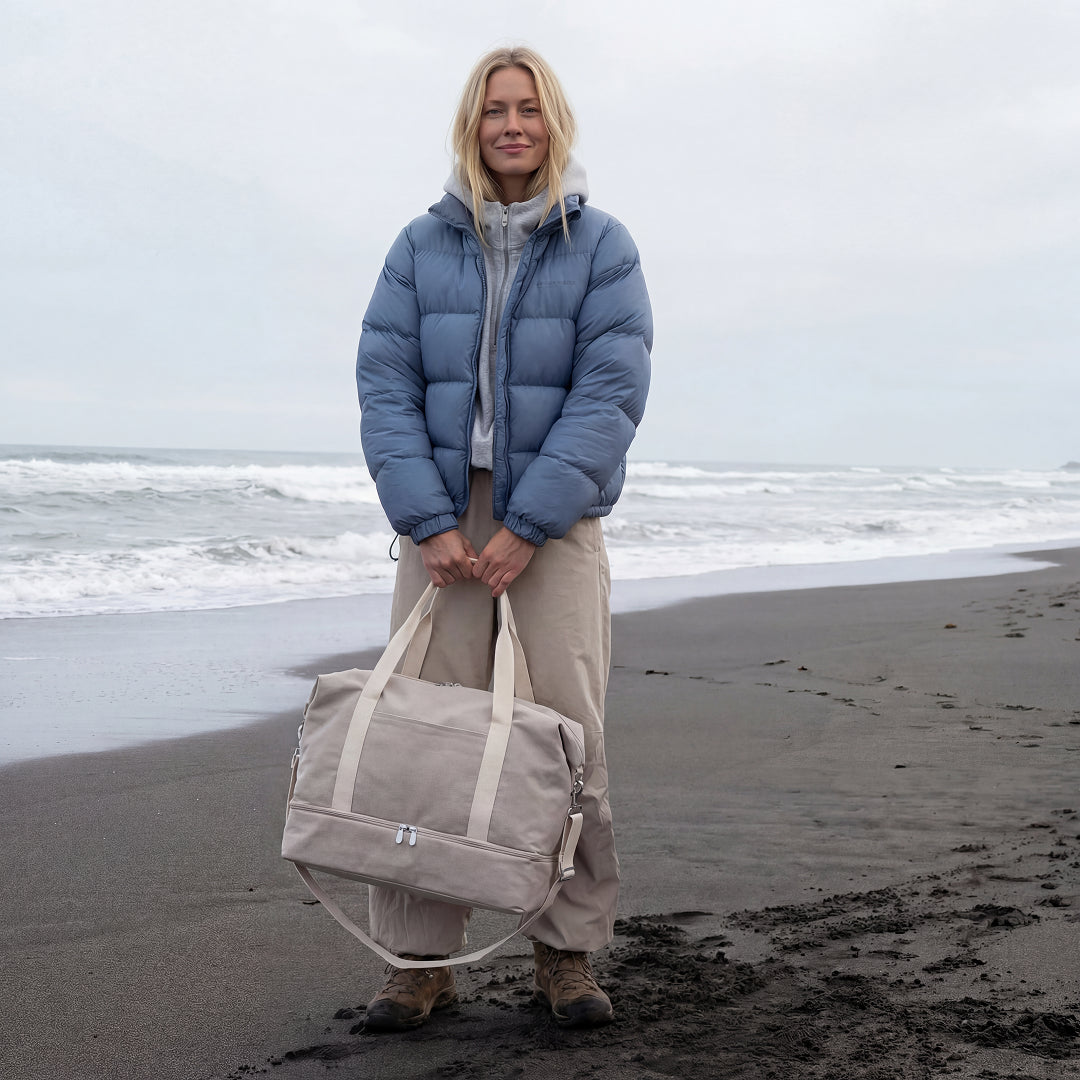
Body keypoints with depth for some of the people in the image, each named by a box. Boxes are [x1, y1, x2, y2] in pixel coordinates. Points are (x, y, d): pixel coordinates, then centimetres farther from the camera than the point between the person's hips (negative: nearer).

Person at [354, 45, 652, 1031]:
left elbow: (611, 394, -8)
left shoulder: (601, 247, 1)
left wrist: (526, 530, -14)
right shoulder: (422, 247, 6)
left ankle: (570, 950, 9)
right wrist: (430, 525, -11)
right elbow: (386, 385, 0)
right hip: (442, 516, 2)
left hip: (556, 523, -1)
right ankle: (421, 959, 4)